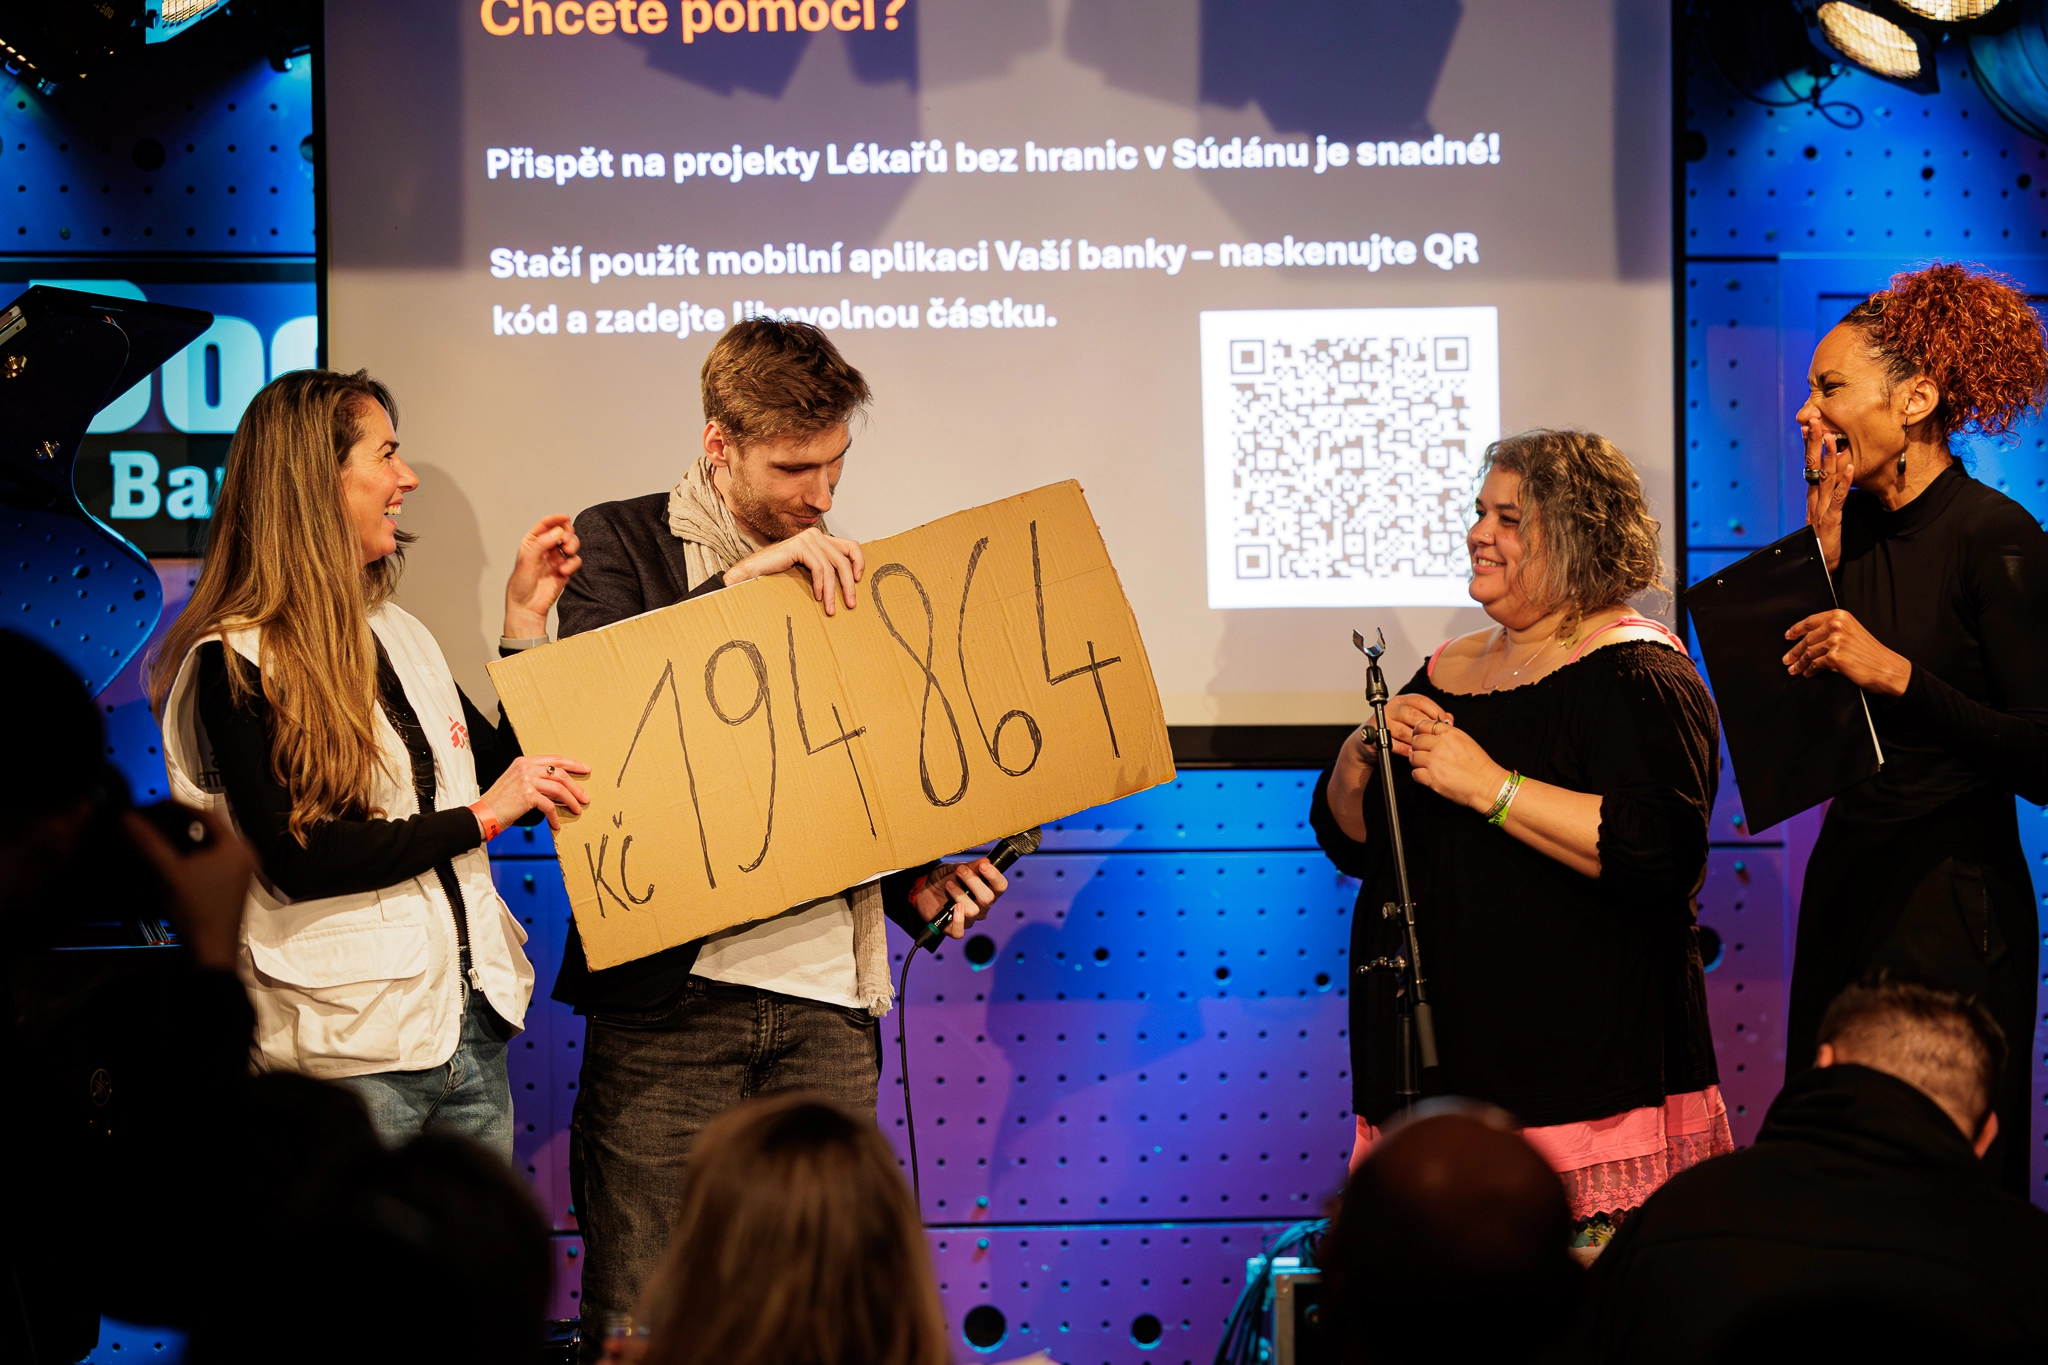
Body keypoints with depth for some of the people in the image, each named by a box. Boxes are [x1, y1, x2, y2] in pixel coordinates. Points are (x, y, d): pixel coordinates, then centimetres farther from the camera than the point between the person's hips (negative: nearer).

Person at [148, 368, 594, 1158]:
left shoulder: (399, 638, 15)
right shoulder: (234, 665, -9)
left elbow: (508, 770, 21)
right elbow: (297, 858, -18)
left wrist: (525, 620, 14)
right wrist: (479, 818, -15)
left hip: (471, 1025, 7)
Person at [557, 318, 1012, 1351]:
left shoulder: (840, 577, 18)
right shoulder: (623, 542, 4)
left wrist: (919, 886, 4)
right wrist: (742, 581, -18)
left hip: (826, 1004, 4)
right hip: (670, 996, -4)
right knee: (640, 1313, -4)